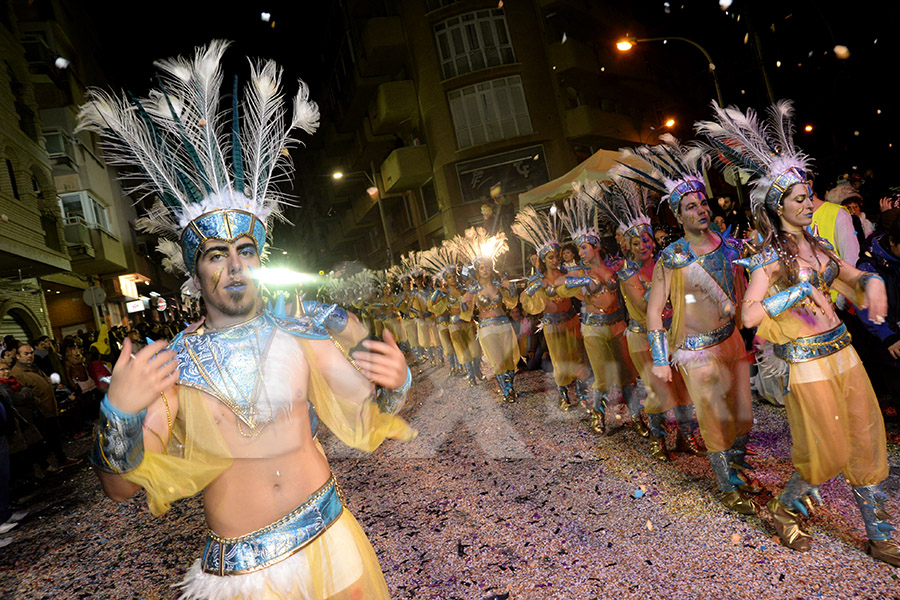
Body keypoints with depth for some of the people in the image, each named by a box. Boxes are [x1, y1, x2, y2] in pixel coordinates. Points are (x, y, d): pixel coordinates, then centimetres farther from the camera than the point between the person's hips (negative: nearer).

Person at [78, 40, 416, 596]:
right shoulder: (170, 365, -8)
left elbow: (370, 419, 0)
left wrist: (395, 383, -22)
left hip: (329, 541, 1)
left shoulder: (301, 334, -7)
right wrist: (119, 411, -26)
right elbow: (120, 486, -8)